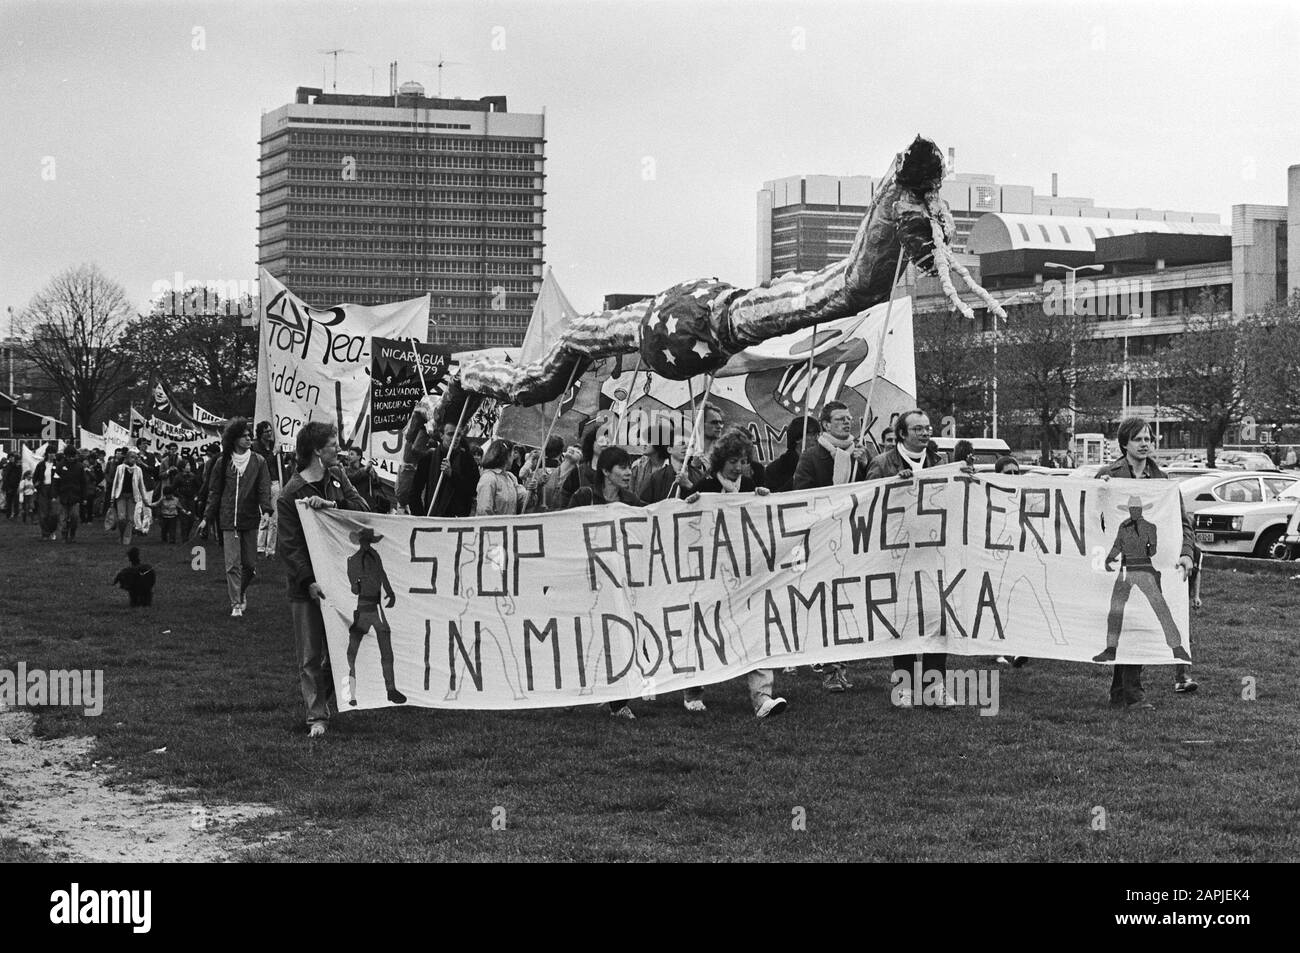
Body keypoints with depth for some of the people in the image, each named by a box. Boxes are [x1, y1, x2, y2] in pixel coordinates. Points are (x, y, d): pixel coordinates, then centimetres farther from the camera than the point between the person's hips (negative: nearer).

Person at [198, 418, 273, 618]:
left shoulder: (258, 461, 3)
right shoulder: (223, 463, 4)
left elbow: (264, 488, -3)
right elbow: (214, 491, 10)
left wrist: (266, 511, -19)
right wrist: (207, 517, 7)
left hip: (250, 519, 1)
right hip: (228, 520, -1)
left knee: (250, 563, 6)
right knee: (232, 564, -6)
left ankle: (242, 592, 33)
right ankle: (235, 604, -3)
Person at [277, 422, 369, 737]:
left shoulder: (337, 475, 9)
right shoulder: (290, 494, -9)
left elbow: (361, 507, -2)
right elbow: (290, 545, -12)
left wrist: (330, 504, -19)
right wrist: (309, 581, -21)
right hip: (306, 584, -5)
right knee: (310, 655, -3)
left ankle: (323, 700, 23)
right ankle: (317, 716, -2)